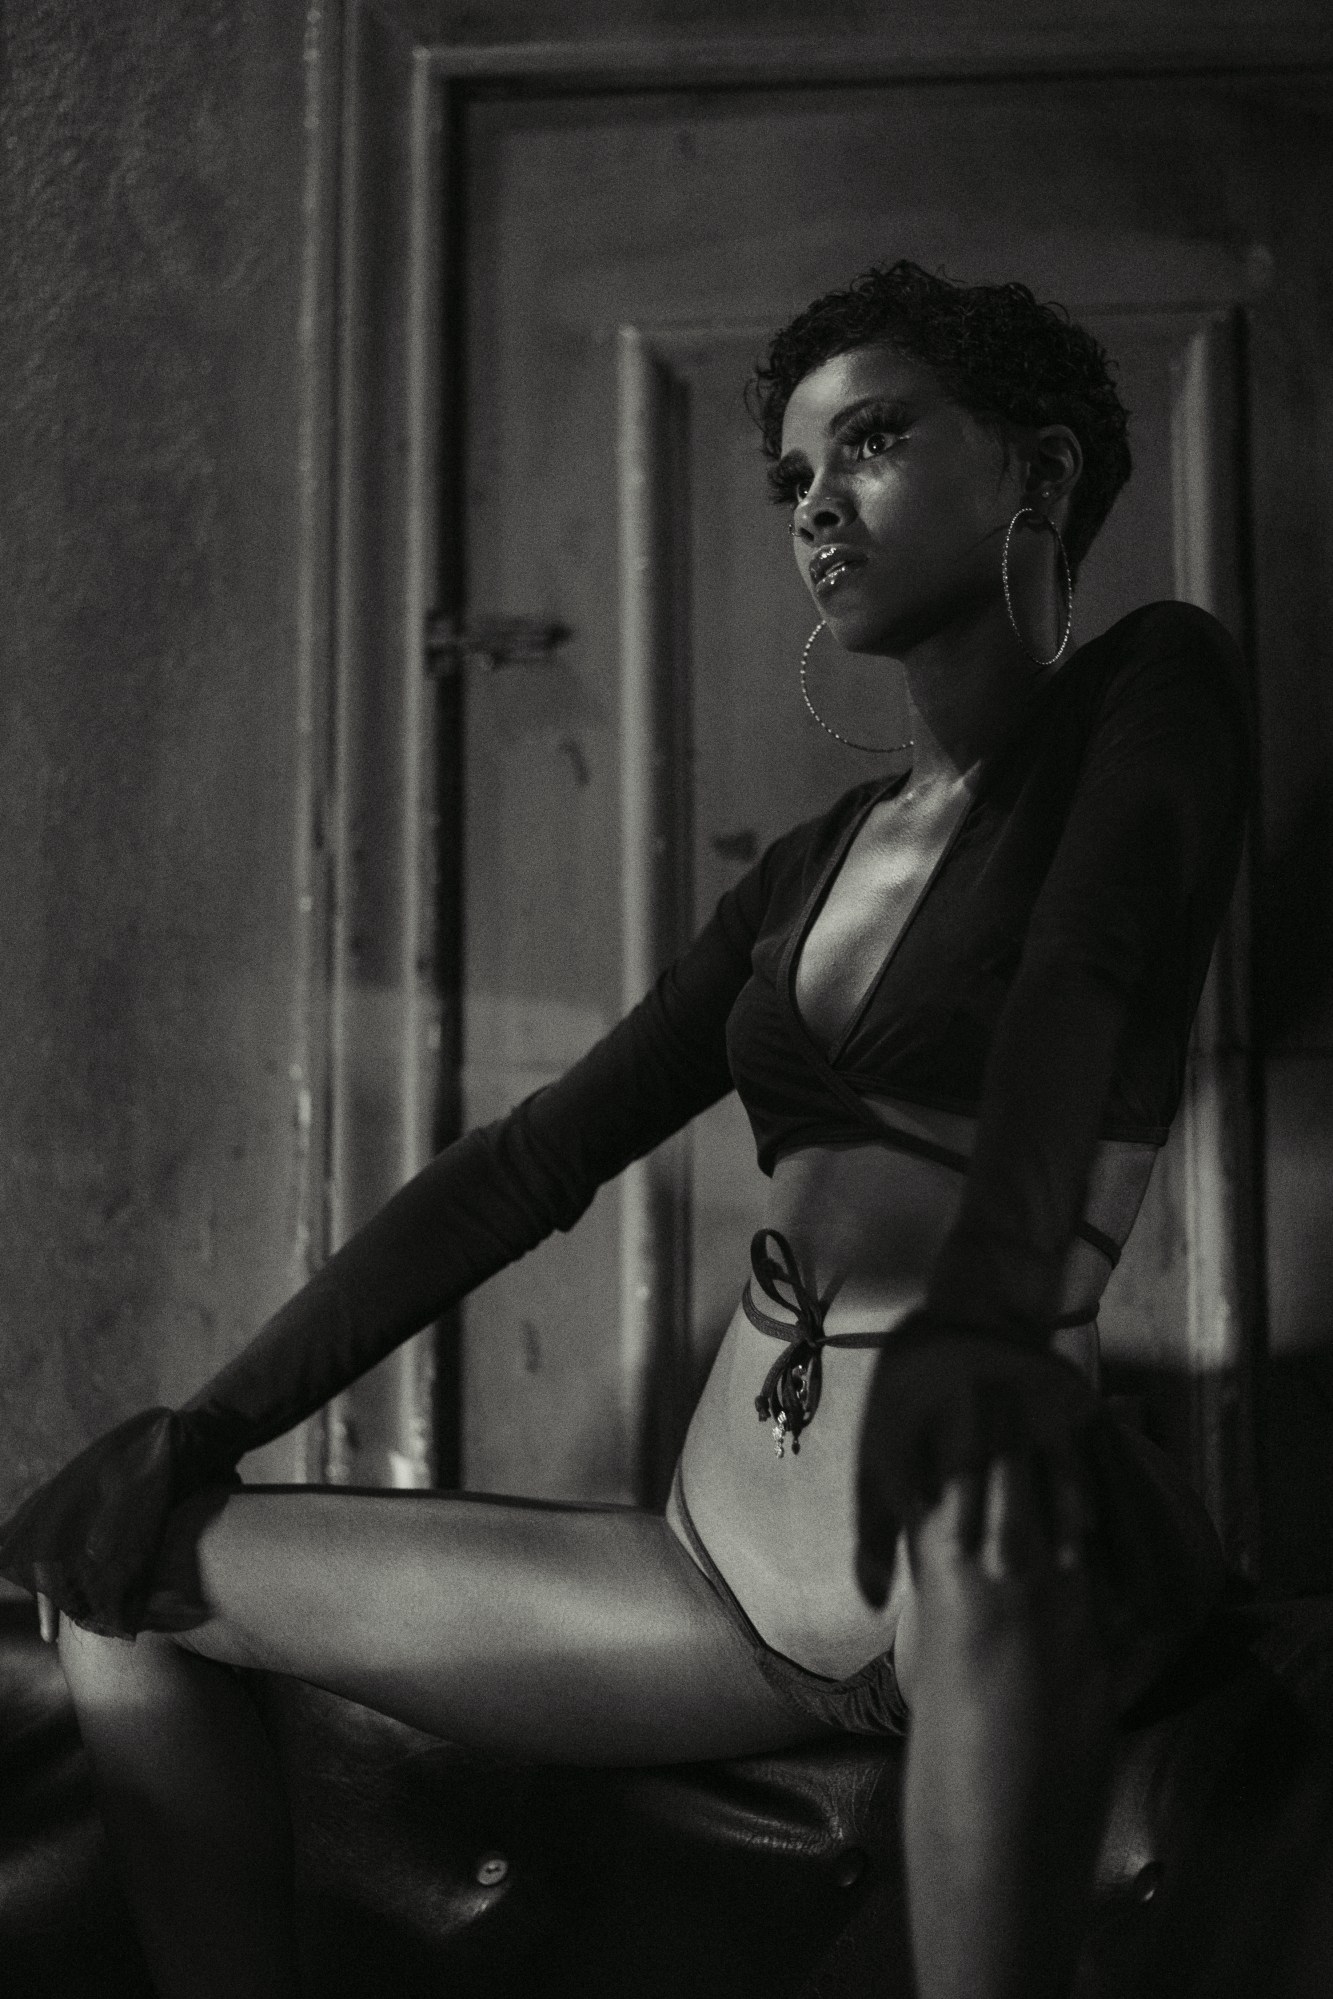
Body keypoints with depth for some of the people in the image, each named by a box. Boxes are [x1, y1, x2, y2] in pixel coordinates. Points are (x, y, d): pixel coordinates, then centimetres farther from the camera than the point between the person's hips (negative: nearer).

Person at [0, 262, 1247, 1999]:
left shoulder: (1155, 690, 0)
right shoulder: (815, 868, 17)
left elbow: (1080, 979, -21)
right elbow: (533, 1162, 13)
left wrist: (981, 1314, -40)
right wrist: (204, 1430, 5)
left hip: (987, 1584, -7)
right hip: (734, 1581, 7)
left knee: (970, 1486, -43)